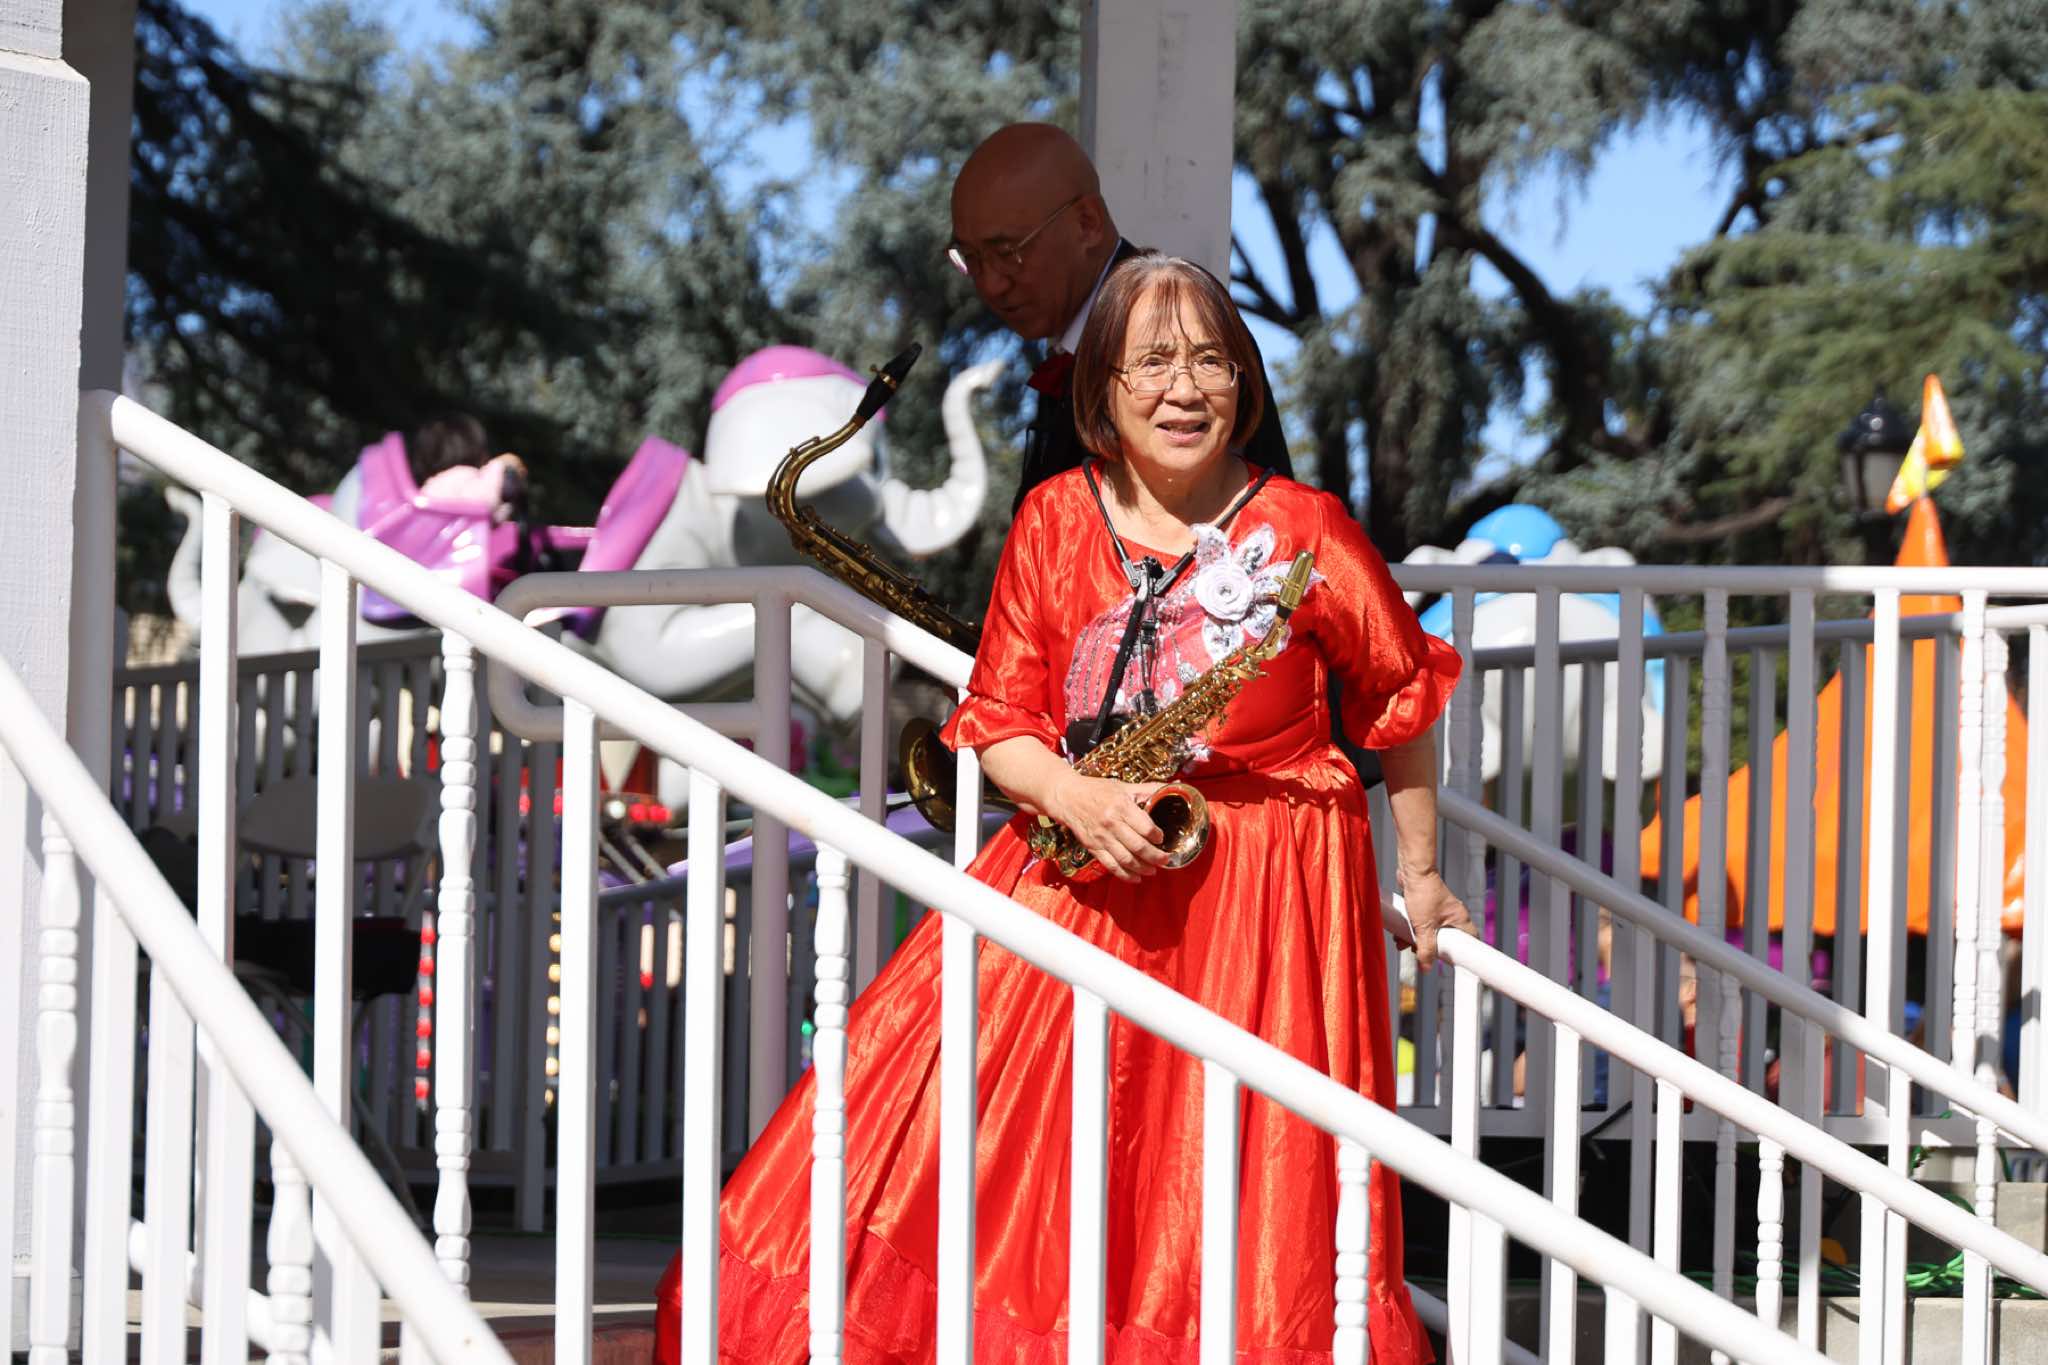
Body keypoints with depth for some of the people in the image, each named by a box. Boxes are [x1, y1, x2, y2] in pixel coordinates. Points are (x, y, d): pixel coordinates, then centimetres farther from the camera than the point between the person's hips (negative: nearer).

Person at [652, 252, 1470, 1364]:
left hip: (1261, 894, -3)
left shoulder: (1303, 533, -7)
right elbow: (998, 722, 4)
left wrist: (1419, 877, 11)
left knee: (1241, 1217, -2)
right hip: (1082, 867, 3)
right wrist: (1075, 799, -17)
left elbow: (1405, 698, 6)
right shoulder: (1055, 521, 1)